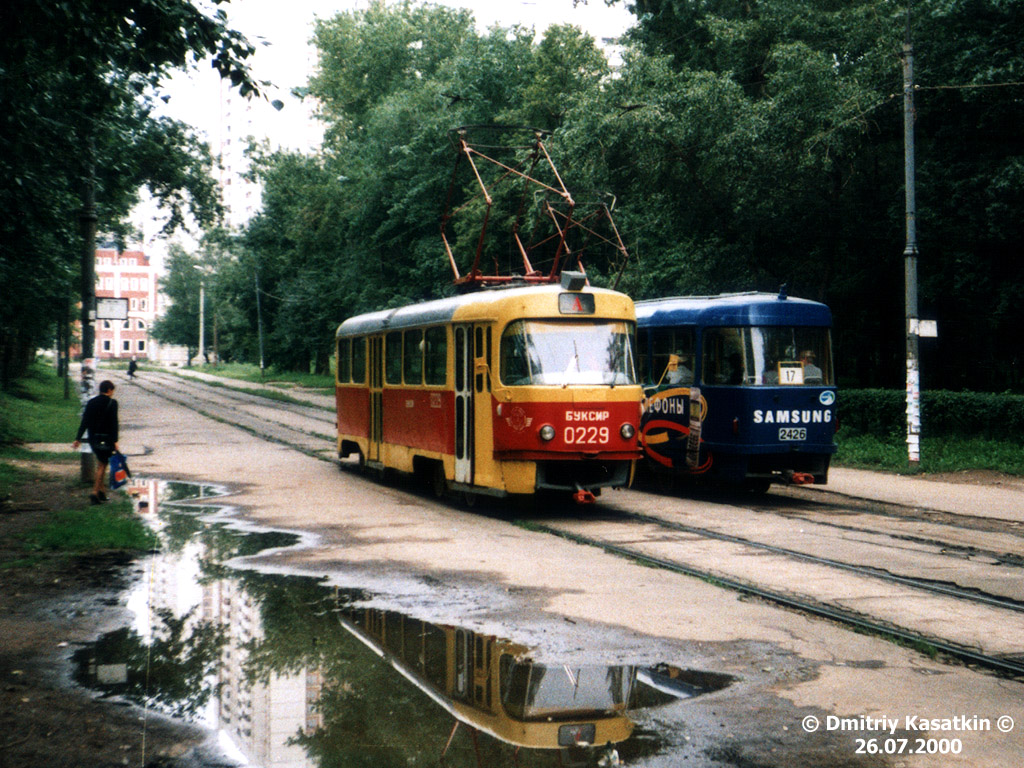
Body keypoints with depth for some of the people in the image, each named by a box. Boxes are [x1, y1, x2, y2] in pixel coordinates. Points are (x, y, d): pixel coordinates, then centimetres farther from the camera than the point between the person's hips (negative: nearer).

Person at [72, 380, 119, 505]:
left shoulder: (91, 402, 8)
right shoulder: (112, 403, -8)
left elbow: (84, 422, 6)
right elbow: (114, 423, -14)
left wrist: (78, 438, 8)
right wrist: (115, 441, -15)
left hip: (93, 438, 6)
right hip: (106, 438, -6)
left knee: (100, 464, 19)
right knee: (102, 465, -1)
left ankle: (101, 491, 20)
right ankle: (95, 492, -10)